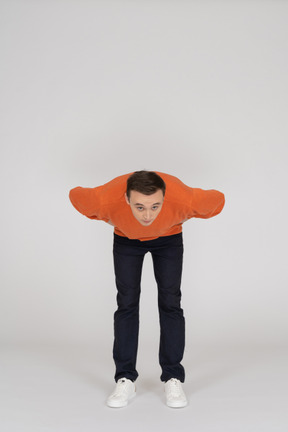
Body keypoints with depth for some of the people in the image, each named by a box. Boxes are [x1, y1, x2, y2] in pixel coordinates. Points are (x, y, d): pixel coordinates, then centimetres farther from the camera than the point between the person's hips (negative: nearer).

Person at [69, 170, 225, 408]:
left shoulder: (184, 199, -42)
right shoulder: (106, 200, -41)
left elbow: (217, 199, -18)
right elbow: (76, 195, -16)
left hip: (168, 238, 0)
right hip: (126, 238, 1)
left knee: (170, 303, -7)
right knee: (127, 303, -5)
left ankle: (173, 379, 2)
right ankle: (126, 380, 3)